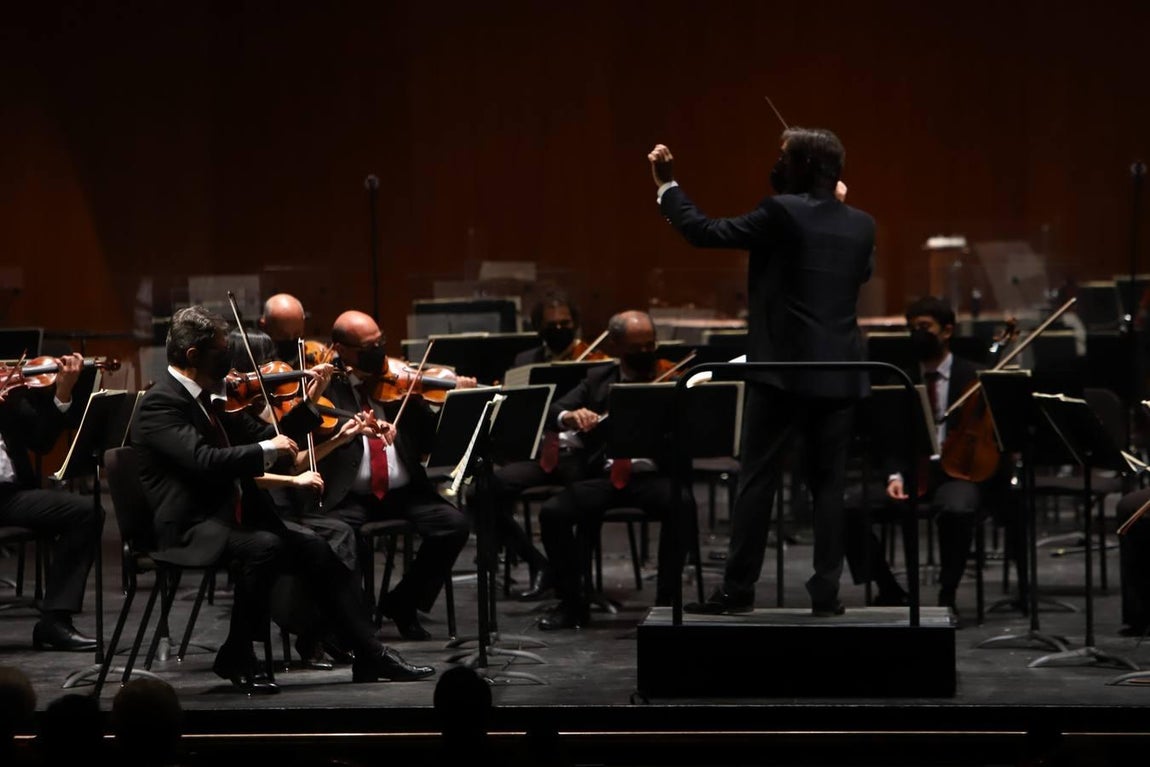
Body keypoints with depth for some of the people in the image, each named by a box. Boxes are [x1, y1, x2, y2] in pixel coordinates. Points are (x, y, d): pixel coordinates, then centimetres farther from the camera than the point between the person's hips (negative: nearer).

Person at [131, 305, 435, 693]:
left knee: (314, 550, -4)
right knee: (264, 546, -32)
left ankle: (370, 654, -1)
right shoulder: (160, 403, -14)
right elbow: (204, 460, -29)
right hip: (190, 531, -9)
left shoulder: (207, 396, 15)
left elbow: (259, 436, 20)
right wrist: (267, 449, -20)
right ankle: (236, 657, -16)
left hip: (233, 519, 9)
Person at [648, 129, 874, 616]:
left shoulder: (781, 213, -10)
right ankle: (826, 591, 5)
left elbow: (703, 232, -8)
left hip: (783, 372, -4)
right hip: (838, 375, 5)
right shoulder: (861, 225, 6)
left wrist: (667, 183, 5)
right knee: (828, 484, 7)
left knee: (757, 480, 2)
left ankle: (738, 588, 3)